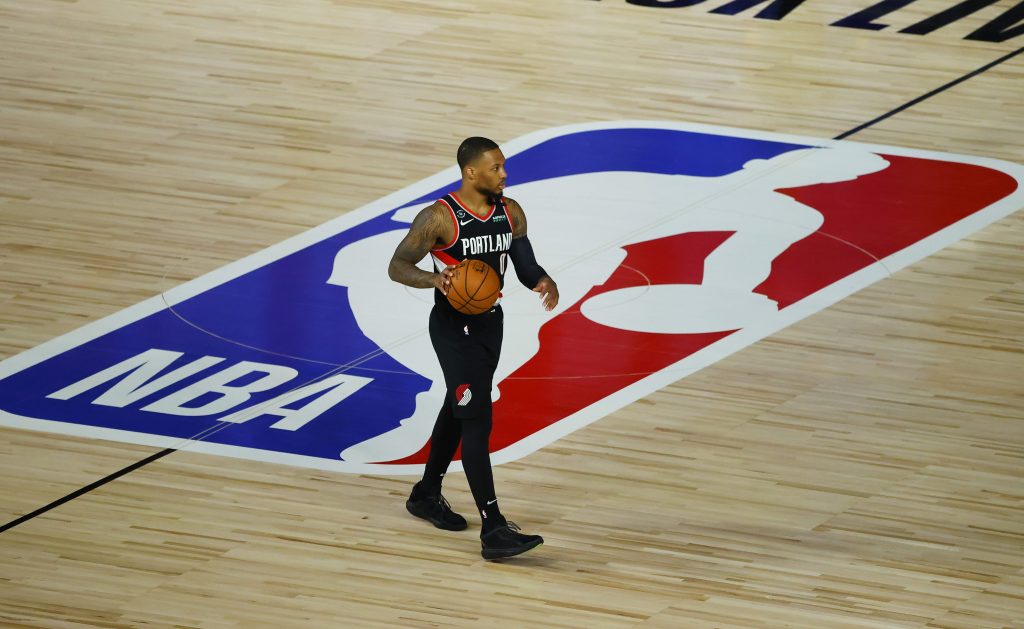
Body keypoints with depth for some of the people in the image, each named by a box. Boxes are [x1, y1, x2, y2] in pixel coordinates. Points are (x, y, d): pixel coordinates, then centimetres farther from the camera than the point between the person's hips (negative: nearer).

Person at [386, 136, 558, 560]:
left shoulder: (510, 213, 0)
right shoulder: (439, 218, -19)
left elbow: (525, 266, 8)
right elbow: (397, 267, -16)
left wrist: (543, 282, -16)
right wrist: (435, 279, -36)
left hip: (490, 323, 8)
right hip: (453, 329, -8)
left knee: (457, 410, 23)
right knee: (477, 423, -14)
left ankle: (427, 495, 44)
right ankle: (493, 532, -17)